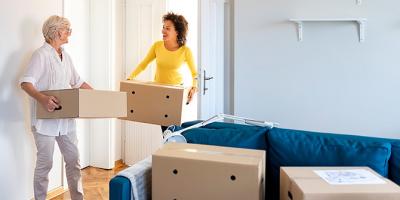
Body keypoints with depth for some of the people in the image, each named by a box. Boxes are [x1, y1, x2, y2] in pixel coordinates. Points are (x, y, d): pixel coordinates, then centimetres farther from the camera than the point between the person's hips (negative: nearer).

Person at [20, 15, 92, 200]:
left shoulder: (65, 56, 12)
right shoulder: (41, 54, -11)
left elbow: (78, 82, 22)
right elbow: (26, 83, -20)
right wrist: (42, 98, -37)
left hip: (66, 119, 7)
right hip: (45, 119, -7)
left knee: (73, 160, 11)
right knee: (45, 163, 3)